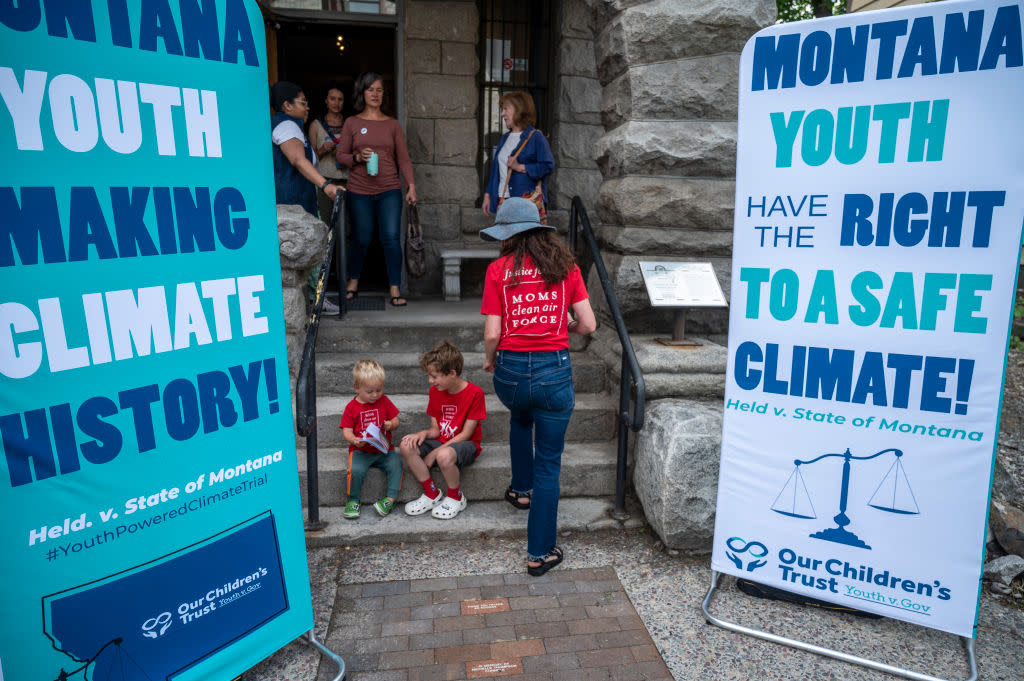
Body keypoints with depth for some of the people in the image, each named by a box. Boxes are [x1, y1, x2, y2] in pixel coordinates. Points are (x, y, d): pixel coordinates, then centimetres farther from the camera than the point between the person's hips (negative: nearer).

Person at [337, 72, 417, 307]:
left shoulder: (392, 124, 10)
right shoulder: (351, 123, 7)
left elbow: (403, 158, 8)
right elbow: (341, 155, 8)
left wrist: (411, 185, -3)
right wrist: (358, 158, -13)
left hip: (389, 191, 1)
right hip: (359, 192, 0)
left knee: (391, 238, -8)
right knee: (361, 239, 5)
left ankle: (395, 289, -1)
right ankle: (353, 281, 28)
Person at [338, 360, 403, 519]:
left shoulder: (384, 401, 7)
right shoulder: (352, 407, 0)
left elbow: (395, 421, 11)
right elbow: (346, 431, -3)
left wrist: (391, 425, -13)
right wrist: (354, 440, -25)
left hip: (384, 449, 2)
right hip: (361, 451, -2)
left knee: (395, 464, -27)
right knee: (356, 470, -30)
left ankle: (390, 498, -18)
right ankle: (353, 500, -7)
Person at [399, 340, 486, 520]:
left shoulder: (475, 393, -16)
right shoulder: (435, 391, 4)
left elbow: (466, 434, -15)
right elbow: (436, 429, 6)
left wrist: (434, 453, -18)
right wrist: (424, 433, -19)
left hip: (466, 445, -6)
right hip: (441, 441, 6)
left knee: (444, 456, -39)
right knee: (406, 446, -20)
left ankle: (456, 498, -9)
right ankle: (432, 493, -6)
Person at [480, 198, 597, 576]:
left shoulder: (498, 269, -2)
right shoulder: (564, 265, 2)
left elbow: (492, 334, -6)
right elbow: (588, 324, -1)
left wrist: (488, 360, 15)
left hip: (510, 371, 1)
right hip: (554, 371, 0)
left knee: (520, 420, 37)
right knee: (549, 463, 10)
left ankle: (521, 489, 50)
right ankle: (539, 553, 17)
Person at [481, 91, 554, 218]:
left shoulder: (535, 137, -3)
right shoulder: (504, 138, 20)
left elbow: (548, 166, -12)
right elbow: (495, 168, 23)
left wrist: (520, 167, -16)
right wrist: (488, 195, 17)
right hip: (502, 201, 6)